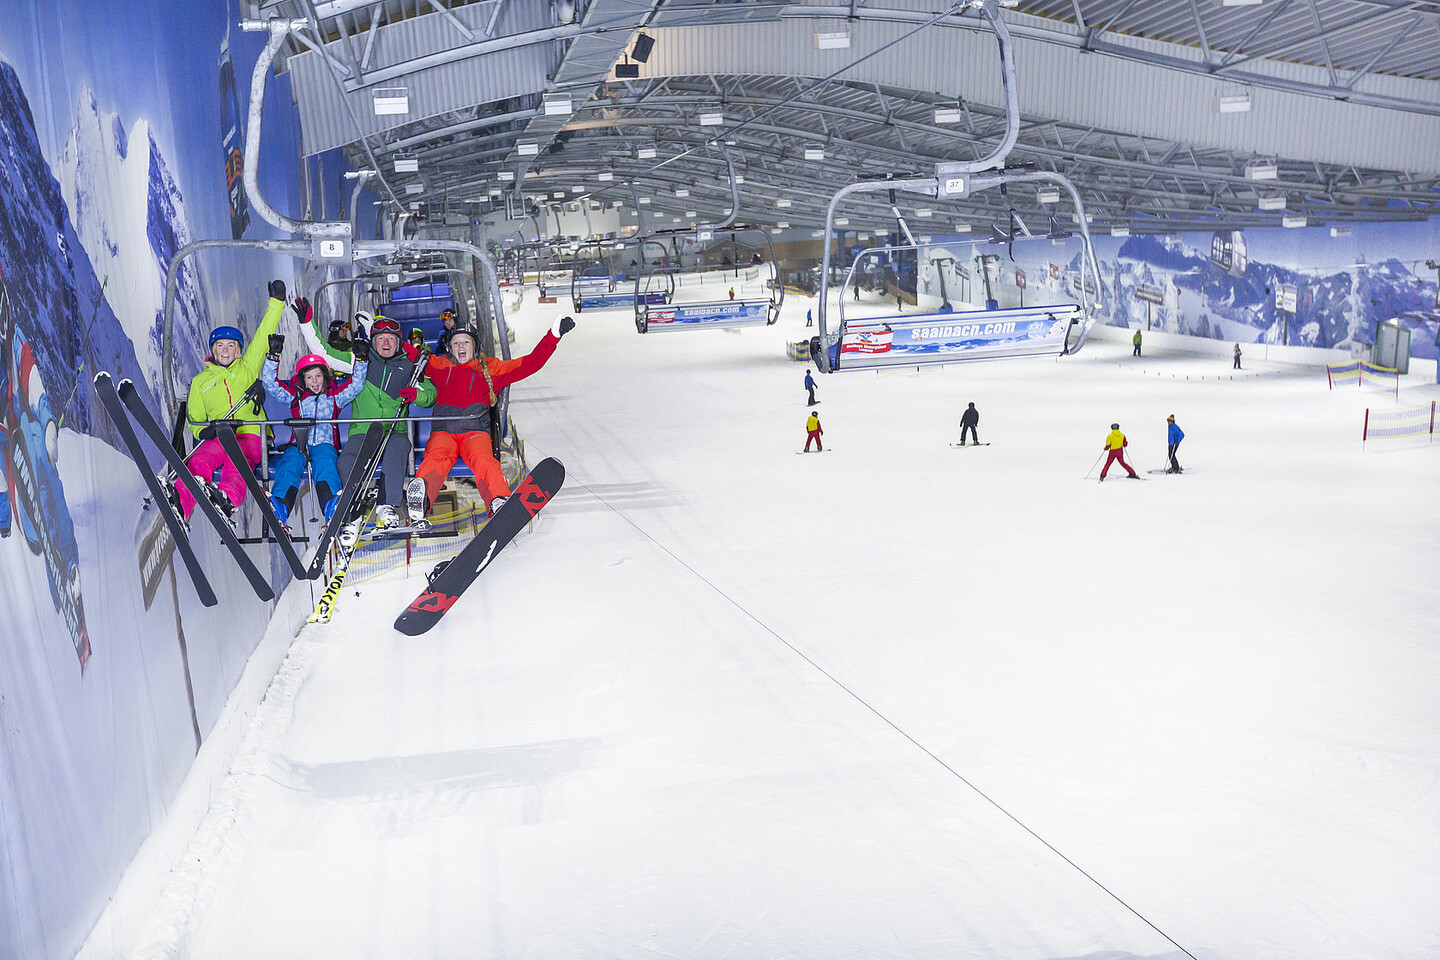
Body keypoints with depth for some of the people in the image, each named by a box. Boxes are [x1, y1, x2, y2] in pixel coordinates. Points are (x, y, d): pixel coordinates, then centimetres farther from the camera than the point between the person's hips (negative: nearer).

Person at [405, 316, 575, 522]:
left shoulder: (491, 369, 25)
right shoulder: (441, 366, 26)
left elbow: (530, 363, 21)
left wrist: (554, 335, 16)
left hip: (475, 430, 0)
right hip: (443, 430, 0)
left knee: (483, 461, -34)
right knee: (438, 458, -34)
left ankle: (499, 501, -60)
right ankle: (420, 497, -64)